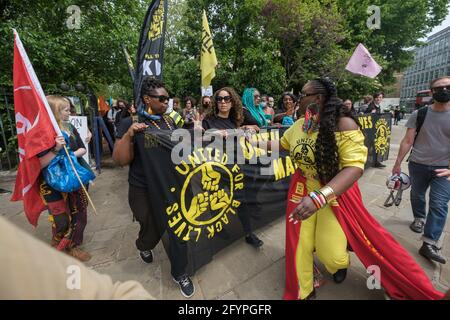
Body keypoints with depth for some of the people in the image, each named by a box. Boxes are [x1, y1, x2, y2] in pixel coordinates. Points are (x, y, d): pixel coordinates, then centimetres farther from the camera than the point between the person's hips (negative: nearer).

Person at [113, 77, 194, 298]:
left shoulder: (170, 121, 6)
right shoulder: (131, 123, -9)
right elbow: (120, 160, -13)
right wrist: (128, 135, -27)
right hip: (144, 191, -4)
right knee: (153, 231, 14)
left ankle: (179, 273, 31)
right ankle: (143, 246, 54)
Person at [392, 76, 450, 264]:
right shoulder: (419, 114, -2)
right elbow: (407, 141, -1)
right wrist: (398, 163, -3)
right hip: (417, 165, 1)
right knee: (416, 195, 17)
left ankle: (429, 244, 0)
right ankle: (419, 218, 43)